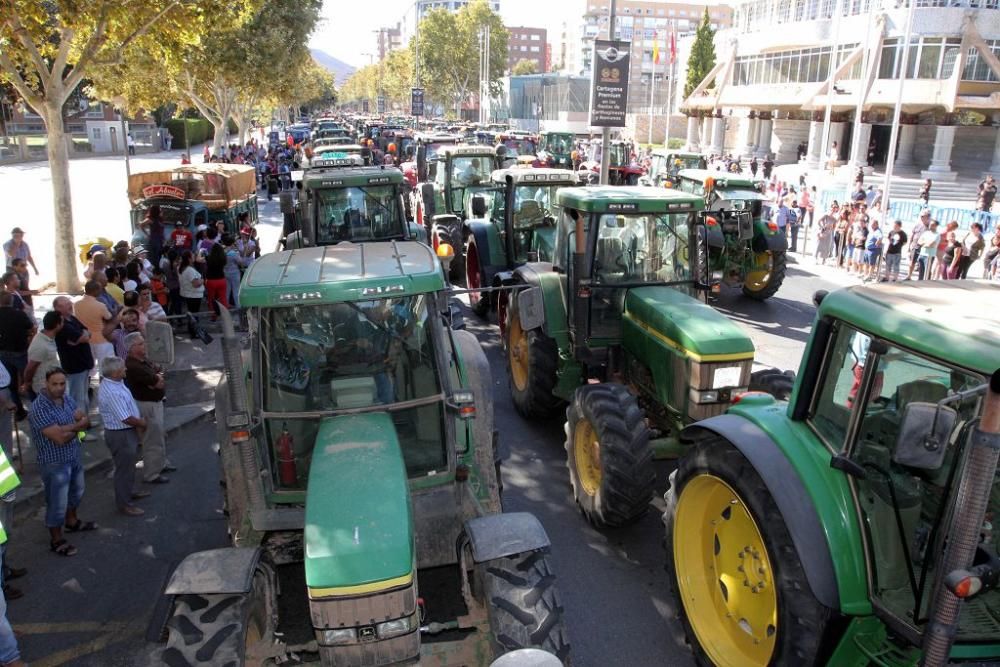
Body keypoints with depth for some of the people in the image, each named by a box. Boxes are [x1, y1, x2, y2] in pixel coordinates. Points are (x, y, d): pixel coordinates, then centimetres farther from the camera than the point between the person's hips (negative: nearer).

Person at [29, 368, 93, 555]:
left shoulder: (67, 398, -1)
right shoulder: (40, 407, -25)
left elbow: (86, 421, -5)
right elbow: (60, 437, -28)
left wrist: (67, 428, -21)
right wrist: (77, 426, -13)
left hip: (74, 456, 8)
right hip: (55, 462, -8)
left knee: (76, 492, 27)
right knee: (57, 503, 5)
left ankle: (72, 522, 50)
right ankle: (56, 540, 23)